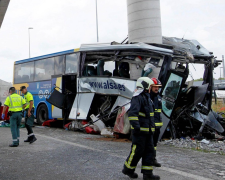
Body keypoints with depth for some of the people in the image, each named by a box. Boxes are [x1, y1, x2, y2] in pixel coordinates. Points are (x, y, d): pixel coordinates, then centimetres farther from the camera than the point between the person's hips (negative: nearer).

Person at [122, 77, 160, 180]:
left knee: (149, 151, 7)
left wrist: (151, 127, 27)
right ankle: (127, 169, 17)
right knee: (137, 151, -2)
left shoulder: (147, 97, 19)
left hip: (148, 131, 9)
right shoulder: (137, 98, -13)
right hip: (140, 131, -9)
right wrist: (136, 126, -30)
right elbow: (132, 113, -25)